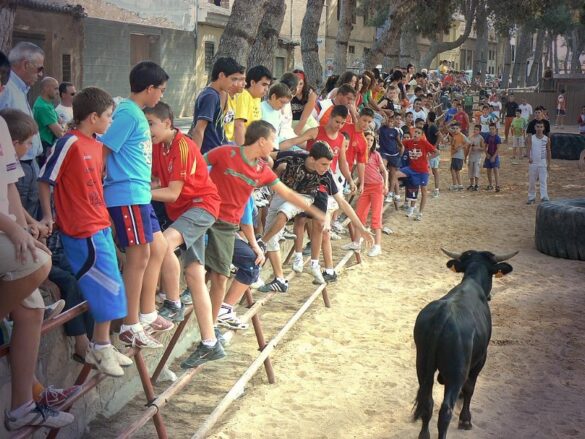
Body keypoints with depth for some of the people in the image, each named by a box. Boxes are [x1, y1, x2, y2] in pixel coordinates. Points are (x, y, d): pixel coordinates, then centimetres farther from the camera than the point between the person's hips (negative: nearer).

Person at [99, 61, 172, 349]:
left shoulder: (137, 113, 16)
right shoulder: (128, 113, -13)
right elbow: (102, 151, -17)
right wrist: (98, 191, -12)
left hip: (140, 195, 10)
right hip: (127, 195, -10)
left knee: (158, 248, 15)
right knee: (139, 255, -6)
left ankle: (147, 314, 25)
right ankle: (130, 326, 2)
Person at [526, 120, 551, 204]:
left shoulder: (547, 139, 1)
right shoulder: (531, 138, -1)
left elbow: (548, 151, 7)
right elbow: (529, 148, -11)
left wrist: (549, 164, 5)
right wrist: (529, 158, -30)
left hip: (543, 163, -1)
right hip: (533, 163, 1)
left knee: (543, 181, -9)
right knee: (531, 182, 8)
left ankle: (544, 197, -14)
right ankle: (531, 198, 19)